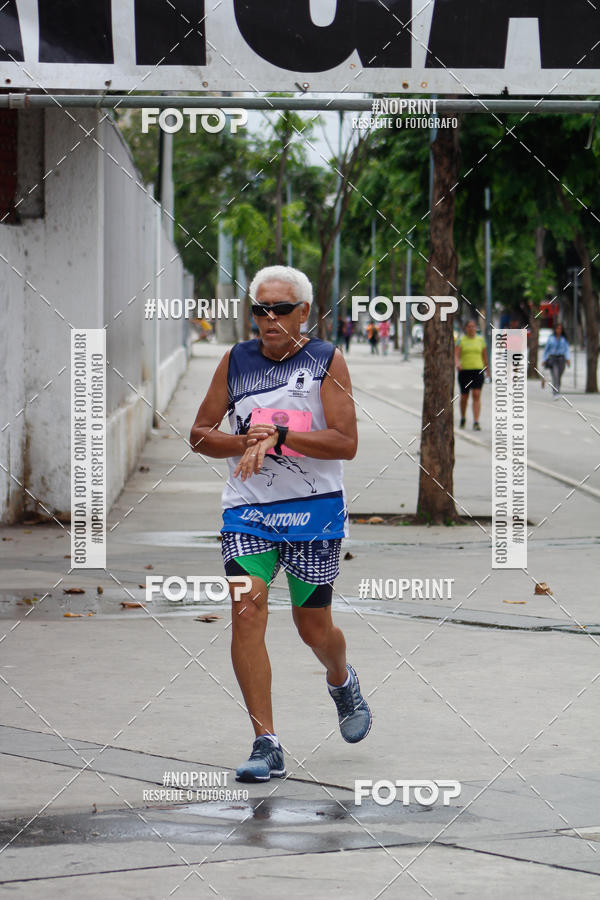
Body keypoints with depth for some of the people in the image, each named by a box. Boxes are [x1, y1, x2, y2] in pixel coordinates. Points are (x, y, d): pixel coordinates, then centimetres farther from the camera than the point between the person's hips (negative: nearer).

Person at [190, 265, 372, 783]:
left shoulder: (326, 361, -2)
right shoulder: (236, 361, 7)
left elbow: (346, 443, -11)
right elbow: (200, 434, 10)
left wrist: (278, 435, -21)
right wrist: (245, 442, -9)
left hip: (315, 509, -2)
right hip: (247, 510, 2)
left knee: (314, 627, 7)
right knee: (247, 612, -15)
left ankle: (342, 681, 45)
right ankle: (267, 745, -13)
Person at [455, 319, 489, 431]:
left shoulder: (480, 340, 8)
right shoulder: (461, 341, 2)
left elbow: (484, 356, 15)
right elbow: (456, 354, -9)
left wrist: (487, 369, 16)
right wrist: (457, 364, -29)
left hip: (478, 370, 0)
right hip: (464, 370, 0)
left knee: (477, 395, -13)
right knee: (464, 396, 9)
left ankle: (476, 422, -17)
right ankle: (463, 418, 34)